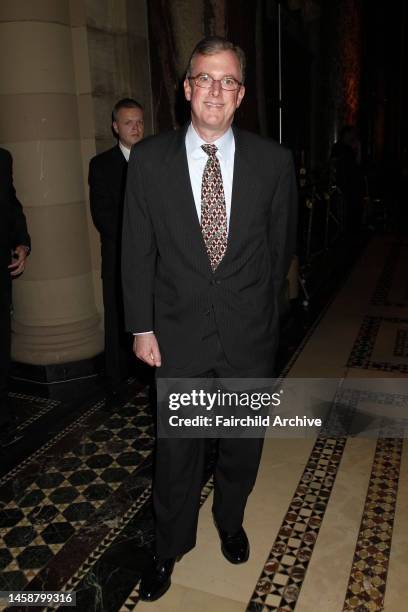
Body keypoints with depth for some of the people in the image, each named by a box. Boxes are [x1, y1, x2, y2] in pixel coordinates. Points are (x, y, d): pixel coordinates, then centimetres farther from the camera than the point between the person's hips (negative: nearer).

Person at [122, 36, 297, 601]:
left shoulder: (273, 161, -5)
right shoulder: (149, 159, -5)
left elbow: (282, 243, 8)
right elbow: (138, 250, -1)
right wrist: (142, 327, -1)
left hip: (250, 333, 1)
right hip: (179, 333, 0)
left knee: (242, 443, 19)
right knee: (176, 449, 13)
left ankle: (230, 523, 49)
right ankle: (169, 548, 39)